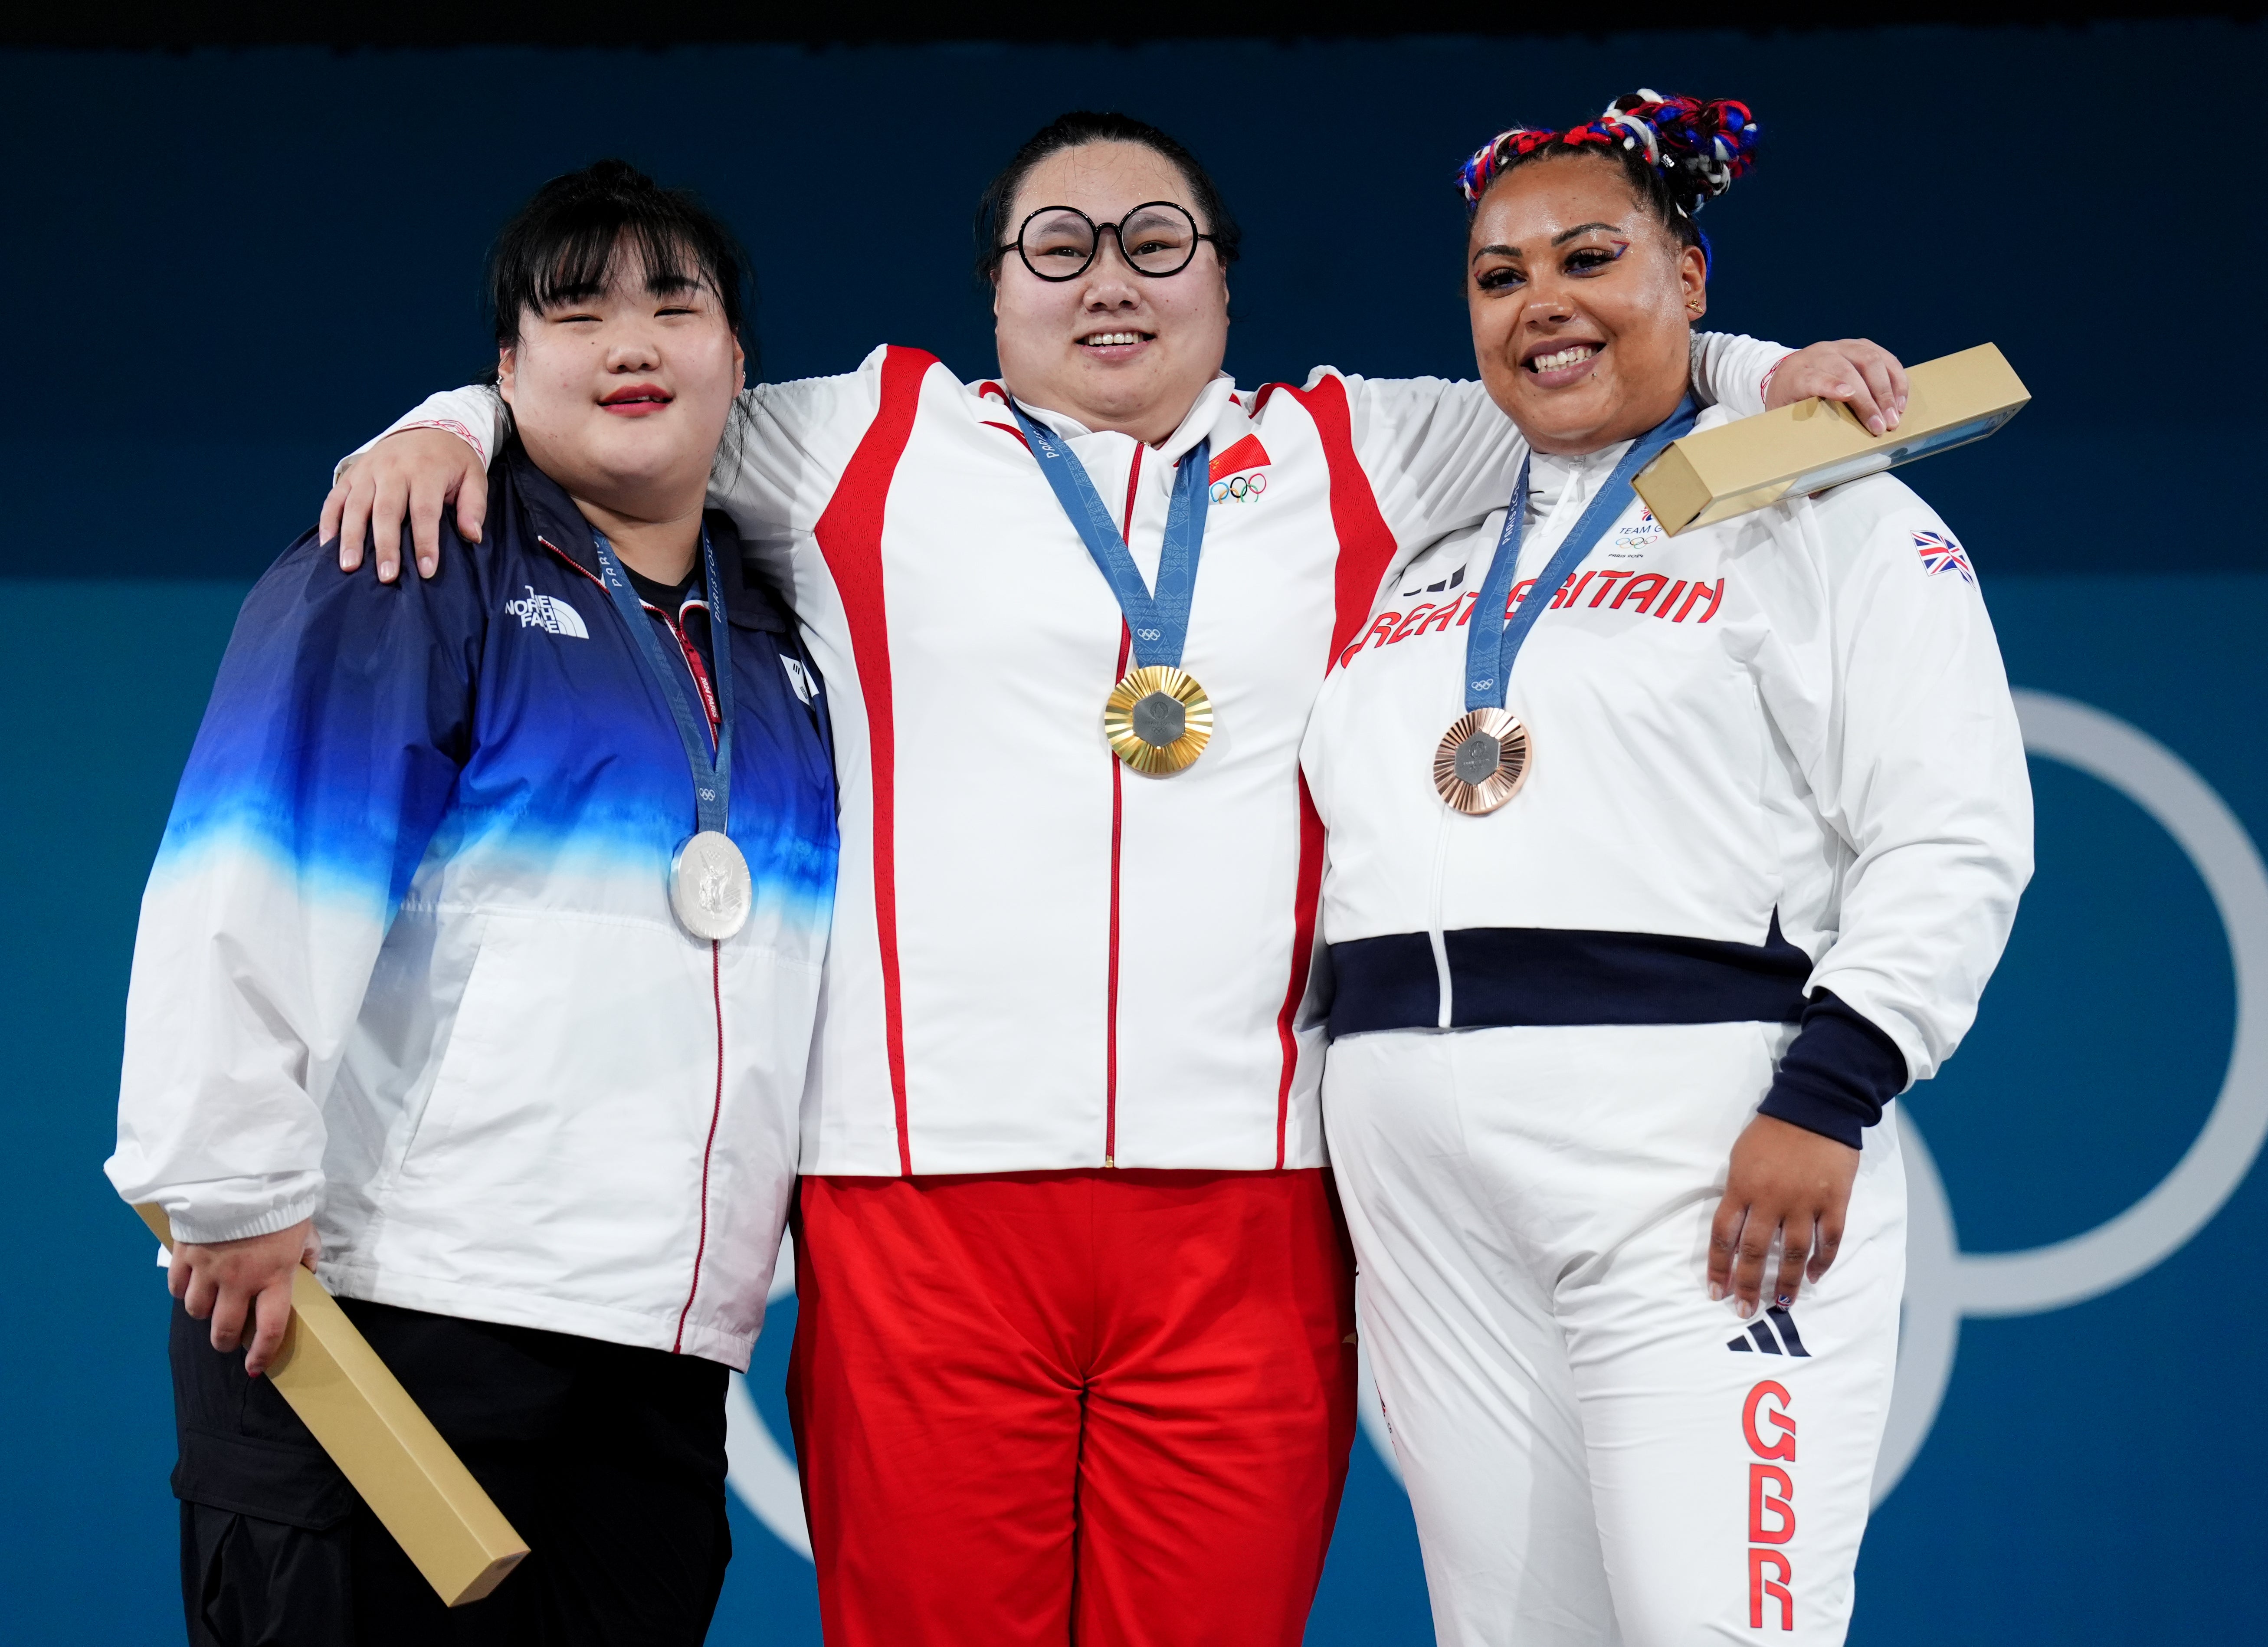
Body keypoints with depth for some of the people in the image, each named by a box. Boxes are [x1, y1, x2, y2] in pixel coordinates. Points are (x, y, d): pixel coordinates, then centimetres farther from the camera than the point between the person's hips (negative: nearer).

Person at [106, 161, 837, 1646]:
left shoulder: (776, 647, 18)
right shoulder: (417, 580, -2)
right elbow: (255, 894, -11)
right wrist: (234, 1192, -15)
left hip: (665, 1356, 6)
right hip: (388, 1312, -6)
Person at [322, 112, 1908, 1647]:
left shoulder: (1353, 456, 17)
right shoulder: (868, 439, 15)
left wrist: (1767, 374, 8)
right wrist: (451, 426, 4)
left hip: (1247, 1198, 1)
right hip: (925, 1181, -1)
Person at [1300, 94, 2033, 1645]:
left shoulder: (1821, 514, 5)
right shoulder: (1427, 568, 22)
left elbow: (1954, 837, -5)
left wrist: (1825, 1098, -15)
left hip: (1700, 1143, -5)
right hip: (1422, 1192, 6)